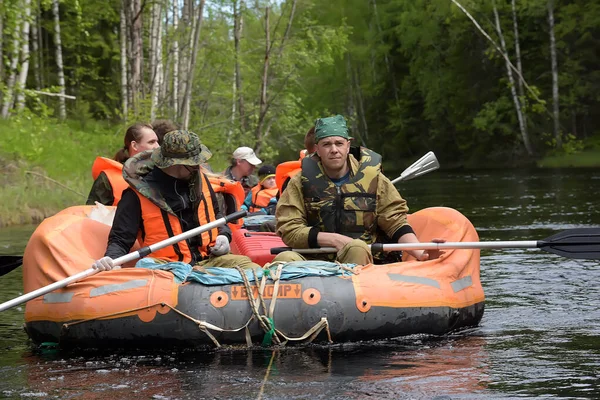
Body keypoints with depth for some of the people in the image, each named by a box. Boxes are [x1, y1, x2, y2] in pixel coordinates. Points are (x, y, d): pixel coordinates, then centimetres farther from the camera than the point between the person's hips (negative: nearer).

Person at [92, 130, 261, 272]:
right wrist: (111, 259, -23)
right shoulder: (137, 196, -4)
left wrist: (224, 235, 13)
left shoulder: (200, 179, 15)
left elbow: (216, 215, 33)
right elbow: (120, 239, -1)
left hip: (208, 259, 5)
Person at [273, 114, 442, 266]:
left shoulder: (372, 178, 8)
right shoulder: (300, 183, 7)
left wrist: (420, 253, -12)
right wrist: (332, 239, -13)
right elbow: (288, 230, 0)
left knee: (356, 248, -36)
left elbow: (396, 222, 7)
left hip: (361, 260, 1)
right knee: (285, 258, -33)